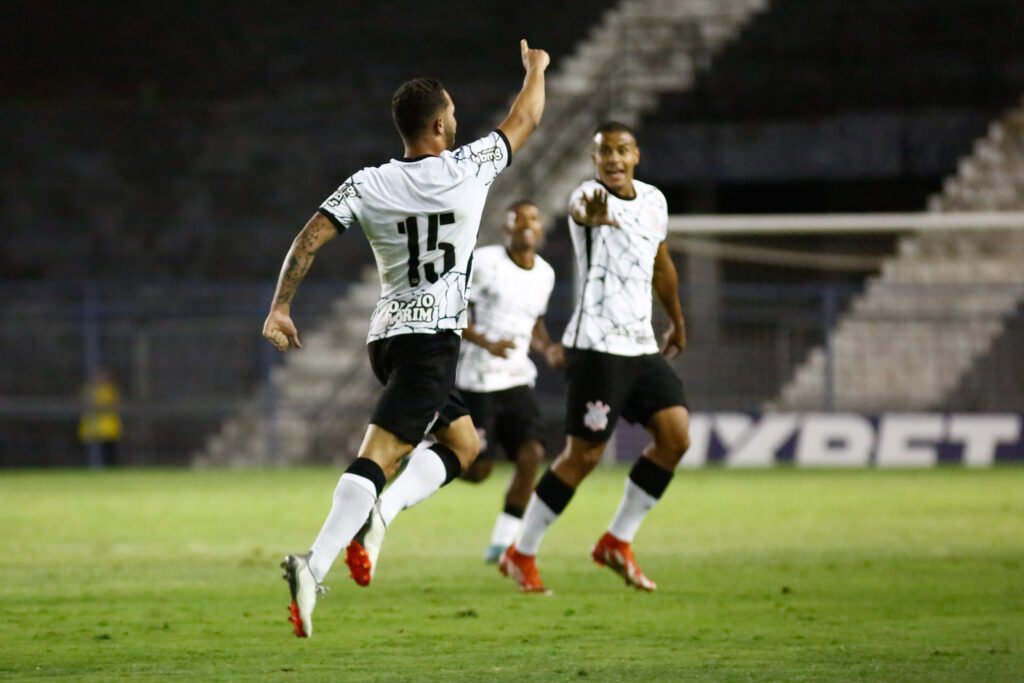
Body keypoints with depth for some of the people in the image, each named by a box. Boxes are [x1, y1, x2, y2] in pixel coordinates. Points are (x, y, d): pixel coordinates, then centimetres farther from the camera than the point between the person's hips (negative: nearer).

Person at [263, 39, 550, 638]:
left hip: (387, 335, 6)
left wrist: (280, 308, 0)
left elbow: (309, 239, -5)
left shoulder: (367, 185, 3)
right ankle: (316, 564, -30)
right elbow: (526, 119, 11)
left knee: (463, 443, 21)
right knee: (378, 454, -16)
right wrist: (536, 68, 30)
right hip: (434, 336, -6)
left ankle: (381, 510, 2)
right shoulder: (468, 168, -5)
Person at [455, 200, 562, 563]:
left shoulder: (544, 274, 8)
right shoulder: (482, 263, -10)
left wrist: (547, 347, 3)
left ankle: (502, 543, -1)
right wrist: (487, 343, -24)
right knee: (477, 470, -8)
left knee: (531, 454, -13)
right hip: (476, 380, -5)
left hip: (516, 380, 5)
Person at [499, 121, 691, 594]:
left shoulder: (653, 200, 12)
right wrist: (592, 214, -63)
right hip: (597, 346, -7)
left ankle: (616, 543, 8)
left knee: (675, 437, -4)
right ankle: (521, 555, 8)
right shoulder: (590, 196, -12)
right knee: (584, 455, -6)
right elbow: (581, 210, -39)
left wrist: (677, 321, 38)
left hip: (641, 345, 7)